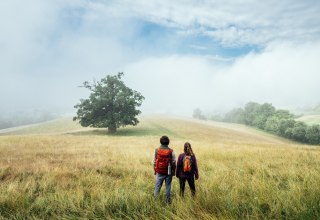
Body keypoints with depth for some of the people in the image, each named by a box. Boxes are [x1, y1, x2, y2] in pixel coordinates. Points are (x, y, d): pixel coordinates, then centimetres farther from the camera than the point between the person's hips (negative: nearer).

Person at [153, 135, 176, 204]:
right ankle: (168, 200, 18)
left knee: (157, 186, 11)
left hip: (159, 172, 1)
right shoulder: (171, 151, -8)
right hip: (168, 172, -1)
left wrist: (155, 170, 13)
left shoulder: (156, 150, -4)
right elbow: (173, 162, -2)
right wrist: (173, 171, 10)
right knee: (168, 187, 10)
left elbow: (154, 162, 2)